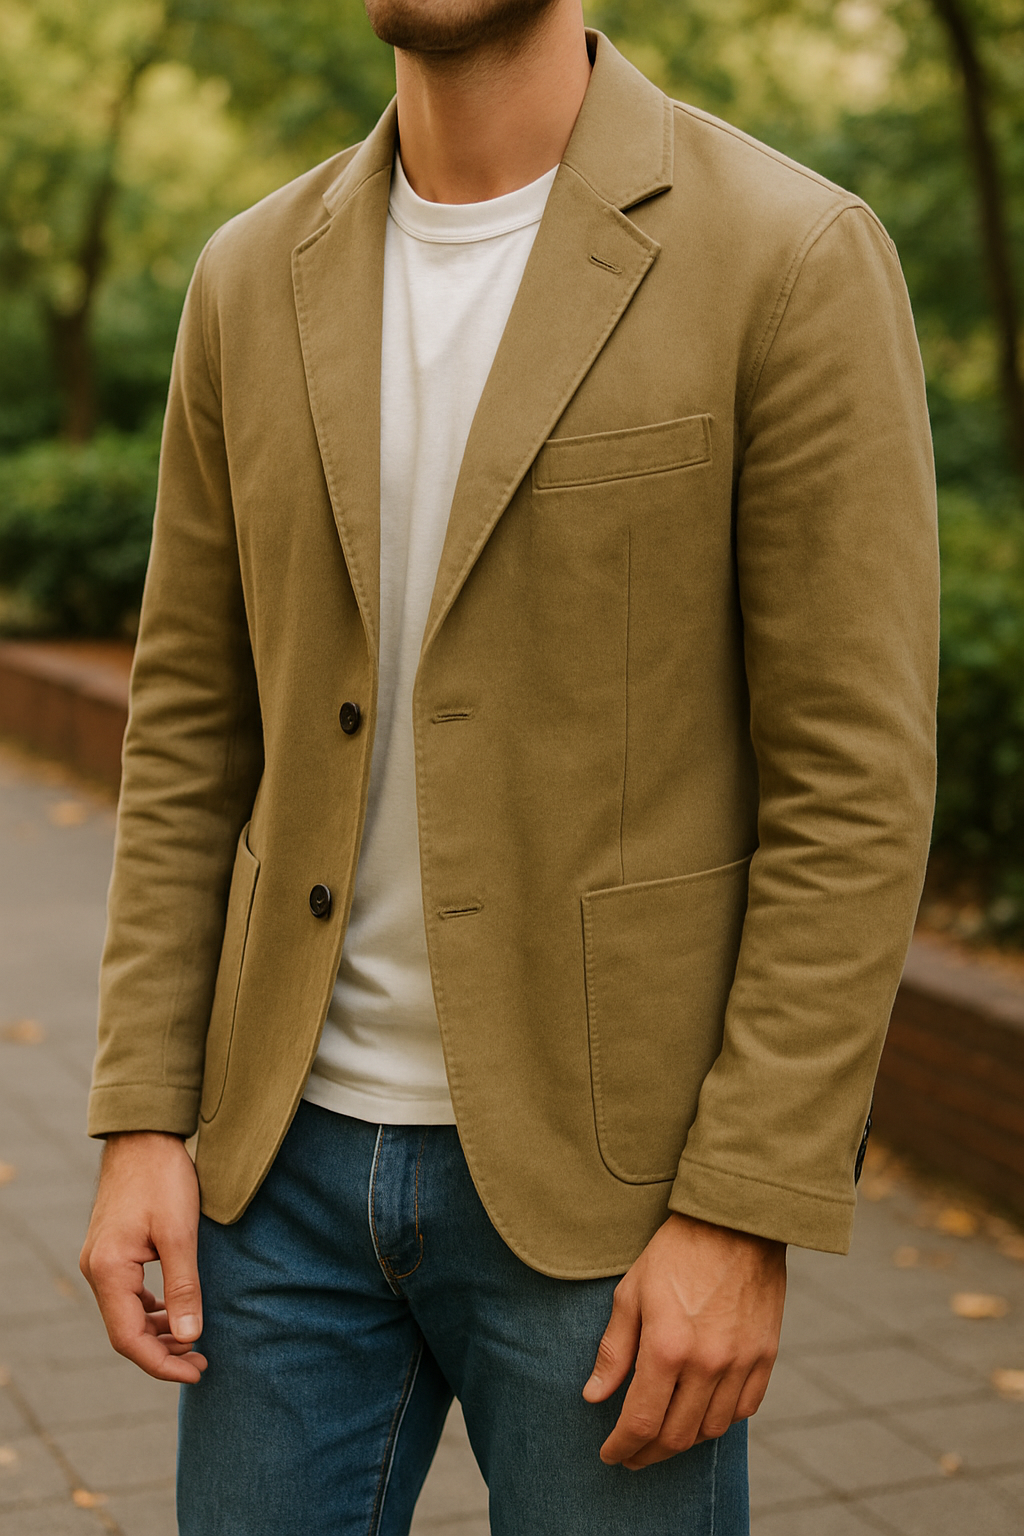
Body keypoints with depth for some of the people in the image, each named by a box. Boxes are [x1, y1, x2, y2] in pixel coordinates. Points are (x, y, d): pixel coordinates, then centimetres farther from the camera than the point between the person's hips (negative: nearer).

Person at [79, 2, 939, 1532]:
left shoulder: (794, 259, -11)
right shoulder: (257, 281, 4)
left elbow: (855, 780, -12)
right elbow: (191, 723, 8)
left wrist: (746, 1213, -14)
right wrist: (142, 1120, 2)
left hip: (603, 1176, -4)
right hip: (290, 1150, 4)